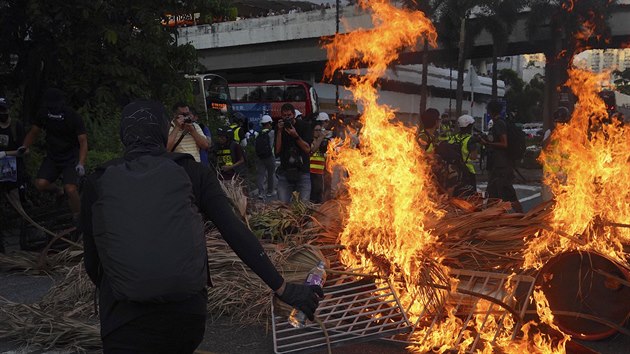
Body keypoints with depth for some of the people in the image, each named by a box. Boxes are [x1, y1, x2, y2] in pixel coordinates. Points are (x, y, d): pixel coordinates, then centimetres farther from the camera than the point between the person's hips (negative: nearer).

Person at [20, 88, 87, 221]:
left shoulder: (74, 118, -19)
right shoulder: (43, 114, -7)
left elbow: (83, 142, -20)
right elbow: (33, 132, 8)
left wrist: (81, 164, -33)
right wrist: (24, 146, -11)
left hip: (71, 158, -4)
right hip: (52, 156, 4)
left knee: (71, 190, -21)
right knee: (40, 184, -15)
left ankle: (78, 219, 1)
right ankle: (58, 191, 20)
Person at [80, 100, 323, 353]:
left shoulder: (98, 183, 3)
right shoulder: (190, 173, 2)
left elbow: (92, 262, 8)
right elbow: (236, 233, -3)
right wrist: (283, 289, 0)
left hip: (126, 324, -3)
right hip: (188, 315, 3)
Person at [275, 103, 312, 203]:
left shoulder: (304, 126, 2)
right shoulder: (280, 127, 6)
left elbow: (307, 149, -6)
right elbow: (277, 151, -2)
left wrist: (295, 136, -19)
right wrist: (279, 131, -11)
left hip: (303, 172, -1)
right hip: (285, 172, 1)